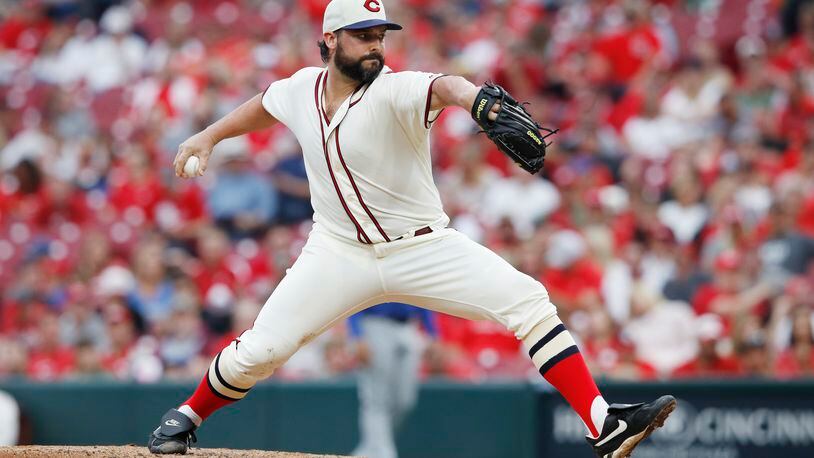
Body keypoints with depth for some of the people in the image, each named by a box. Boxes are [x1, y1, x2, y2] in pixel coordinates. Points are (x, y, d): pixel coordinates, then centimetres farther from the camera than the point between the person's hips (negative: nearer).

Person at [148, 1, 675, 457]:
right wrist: (208, 136, 19)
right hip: (340, 253, 3)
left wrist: (476, 98, -66)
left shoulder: (395, 92, -19)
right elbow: (267, 104, 24)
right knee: (259, 350, -9)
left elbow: (444, 87, -44)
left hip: (424, 247, -2)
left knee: (528, 302, -20)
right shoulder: (301, 88, -2)